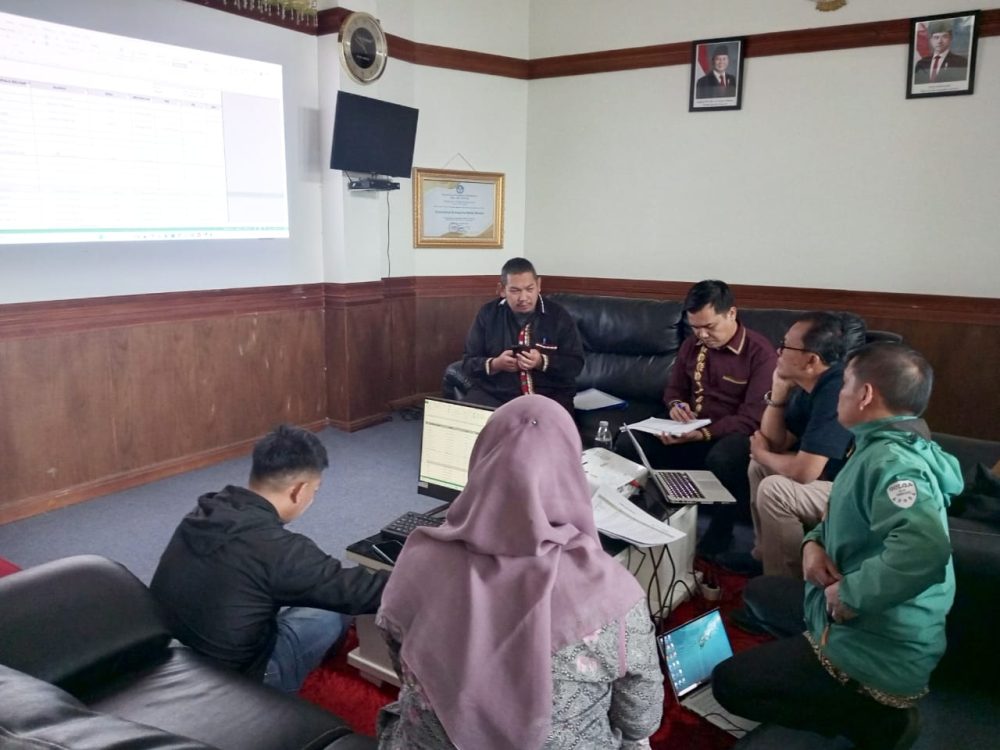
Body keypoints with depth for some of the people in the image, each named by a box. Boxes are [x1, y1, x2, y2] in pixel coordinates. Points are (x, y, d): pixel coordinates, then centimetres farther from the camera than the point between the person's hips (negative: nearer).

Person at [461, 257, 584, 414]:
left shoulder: (558, 315, 4)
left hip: (548, 396, -1)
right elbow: (469, 362, 7)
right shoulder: (488, 314, 7)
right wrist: (495, 364, -14)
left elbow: (576, 363, 1)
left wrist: (543, 362, -17)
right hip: (494, 394, 1)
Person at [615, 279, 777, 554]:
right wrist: (675, 405, -6)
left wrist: (702, 434, -30)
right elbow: (674, 389, 20)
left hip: (733, 436, -5)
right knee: (627, 443, -18)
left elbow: (751, 418, -18)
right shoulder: (691, 345, 7)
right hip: (690, 431, 5)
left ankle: (720, 532, -14)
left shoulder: (760, 352, -13)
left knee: (721, 458, -41)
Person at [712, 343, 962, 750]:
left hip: (876, 651, -10)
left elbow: (925, 547, -46)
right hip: (856, 620, 10)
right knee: (759, 592, 27)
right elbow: (847, 519, 17)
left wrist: (850, 596, -32)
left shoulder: (892, 461, -28)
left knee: (727, 682, -5)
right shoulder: (887, 446, 5)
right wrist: (814, 543, -5)